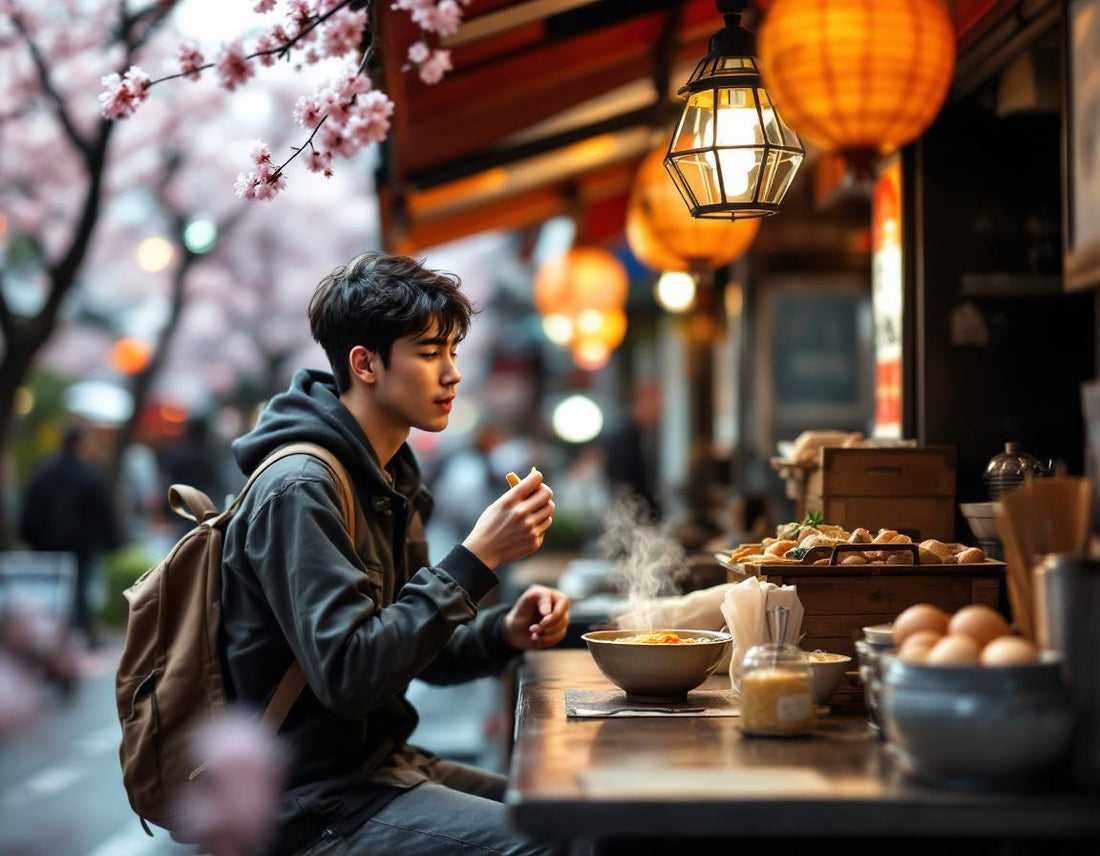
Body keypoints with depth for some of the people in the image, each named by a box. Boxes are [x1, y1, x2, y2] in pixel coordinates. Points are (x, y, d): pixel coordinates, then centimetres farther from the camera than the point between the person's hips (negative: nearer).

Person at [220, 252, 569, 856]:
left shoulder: (388, 482, 12)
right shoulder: (298, 490, -18)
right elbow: (348, 676, -26)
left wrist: (505, 633, -2)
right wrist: (475, 560, -24)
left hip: (382, 762, 10)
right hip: (317, 803, -9)